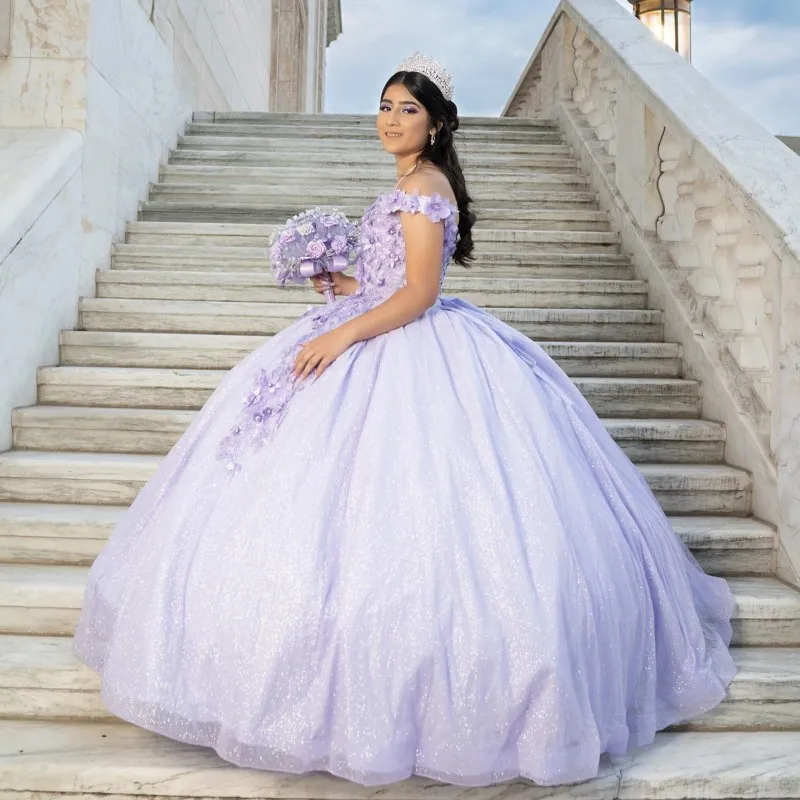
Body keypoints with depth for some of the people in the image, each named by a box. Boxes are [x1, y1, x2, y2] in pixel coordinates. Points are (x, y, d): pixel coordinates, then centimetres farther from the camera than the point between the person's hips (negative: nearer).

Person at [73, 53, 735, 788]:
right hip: (392, 344, 11)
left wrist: (345, 334, -23)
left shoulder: (422, 185, -13)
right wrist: (349, 284, 21)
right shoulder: (417, 183, 18)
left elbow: (420, 292, -21)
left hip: (410, 353, -11)